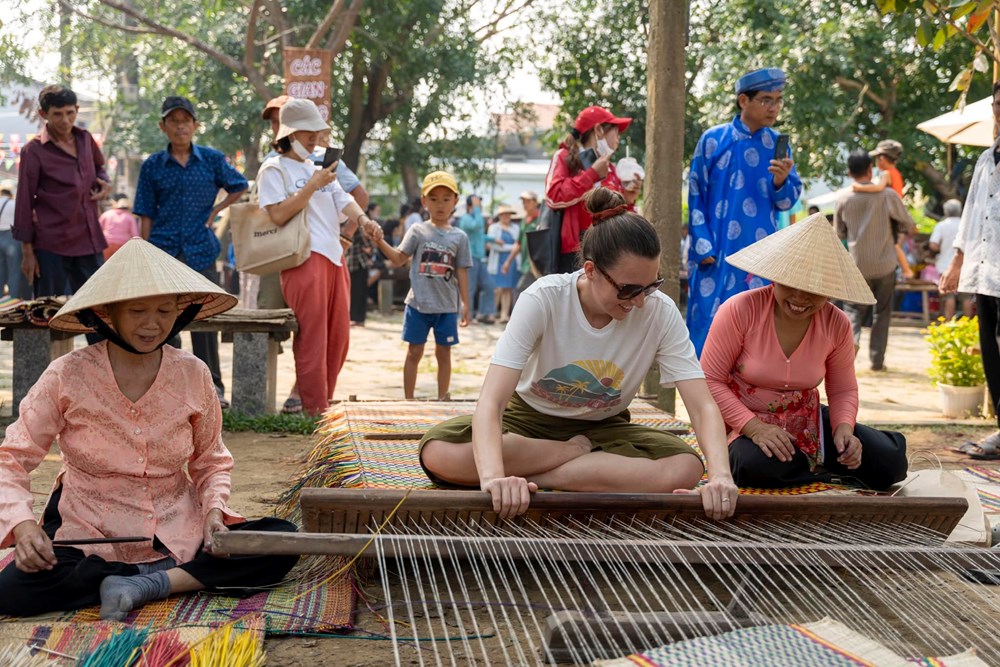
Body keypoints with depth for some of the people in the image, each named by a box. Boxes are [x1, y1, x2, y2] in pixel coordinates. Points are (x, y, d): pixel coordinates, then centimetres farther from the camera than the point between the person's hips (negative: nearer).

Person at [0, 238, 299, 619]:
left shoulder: (193, 375, -1)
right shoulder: (67, 377, -8)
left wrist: (214, 510, -9)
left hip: (178, 537, 2)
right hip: (89, 540, -1)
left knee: (283, 541, -19)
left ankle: (146, 584, -20)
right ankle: (181, 578, -16)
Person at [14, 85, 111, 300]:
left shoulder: (85, 139, 8)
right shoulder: (34, 151, -8)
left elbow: (98, 167, 28)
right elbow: (24, 202, -6)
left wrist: (104, 183, 3)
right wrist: (27, 251, -7)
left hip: (90, 241, 5)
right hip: (51, 245, -5)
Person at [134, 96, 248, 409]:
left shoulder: (212, 159, 4)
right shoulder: (152, 166, 3)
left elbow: (239, 187, 16)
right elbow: (146, 216, 4)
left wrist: (215, 211, 2)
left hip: (201, 251, 0)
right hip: (164, 253, 0)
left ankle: (212, 386, 11)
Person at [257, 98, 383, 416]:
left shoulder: (318, 167, 24)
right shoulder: (274, 169, 0)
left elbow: (343, 199, 15)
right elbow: (279, 214, -12)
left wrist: (362, 219, -6)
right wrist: (314, 184, -13)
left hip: (334, 256, 8)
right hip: (304, 258, -8)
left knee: (338, 336, 8)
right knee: (312, 338, -9)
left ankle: (325, 401, 16)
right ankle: (315, 411, -7)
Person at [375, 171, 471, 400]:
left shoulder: (459, 237, 3)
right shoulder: (418, 231, 1)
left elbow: (462, 272, 5)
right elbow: (399, 258, -1)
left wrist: (465, 304, 3)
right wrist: (379, 241, -15)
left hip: (447, 306, 1)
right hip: (418, 303, -1)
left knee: (443, 353, 9)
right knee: (414, 352, 5)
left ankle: (442, 399, 18)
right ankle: (408, 400, 12)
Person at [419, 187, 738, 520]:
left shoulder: (660, 312, -19)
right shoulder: (543, 300, -26)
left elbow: (703, 406, -22)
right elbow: (491, 401, -34)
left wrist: (720, 475, -44)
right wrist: (493, 477, -54)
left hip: (603, 427, 2)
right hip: (530, 419, -1)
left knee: (686, 467, -30)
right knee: (437, 452, -31)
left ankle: (525, 474, -23)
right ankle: (577, 454, -12)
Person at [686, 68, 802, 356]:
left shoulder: (777, 144, 7)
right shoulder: (713, 139, -2)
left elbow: (786, 202, 8)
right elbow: (696, 196, 1)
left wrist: (782, 181, -14)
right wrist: (703, 246, -5)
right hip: (716, 255, -2)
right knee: (709, 323, -3)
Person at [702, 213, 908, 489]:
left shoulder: (836, 324, -4)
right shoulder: (740, 310, -16)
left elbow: (843, 390, 8)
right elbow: (709, 380, -15)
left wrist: (844, 429, -15)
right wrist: (754, 427, -27)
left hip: (806, 424, 4)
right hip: (743, 423, -3)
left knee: (890, 462, -14)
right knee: (758, 466, -40)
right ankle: (821, 470, -6)